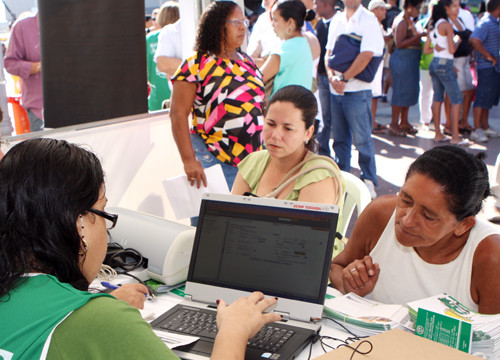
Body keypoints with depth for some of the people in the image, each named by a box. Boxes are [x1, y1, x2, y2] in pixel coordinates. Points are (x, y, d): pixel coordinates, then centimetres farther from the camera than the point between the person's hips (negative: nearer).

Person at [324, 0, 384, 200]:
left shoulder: (368, 20, -6)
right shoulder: (337, 19, 13)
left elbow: (366, 56, -15)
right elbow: (329, 52, 11)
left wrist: (344, 78, -13)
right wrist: (332, 76, -6)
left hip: (357, 91, -6)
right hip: (335, 90, 6)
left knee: (362, 138, -3)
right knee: (339, 137, 12)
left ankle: (369, 182, 7)